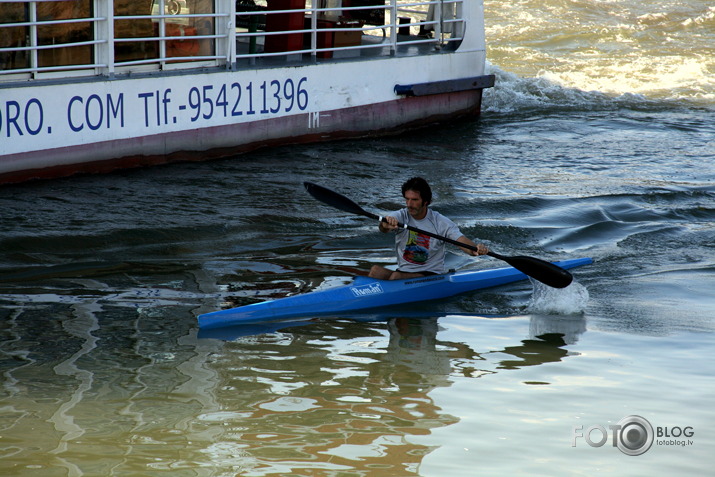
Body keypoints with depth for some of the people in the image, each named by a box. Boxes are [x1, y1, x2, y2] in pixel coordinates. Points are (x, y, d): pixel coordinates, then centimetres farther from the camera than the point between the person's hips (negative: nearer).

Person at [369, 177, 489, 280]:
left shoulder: (441, 222, -5)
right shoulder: (400, 216, -3)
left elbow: (464, 242, -14)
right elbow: (383, 229, -25)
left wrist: (476, 249, -38)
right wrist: (385, 225, -52)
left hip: (432, 276, -2)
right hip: (404, 271, 2)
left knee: (396, 276, -29)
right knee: (376, 270, -26)